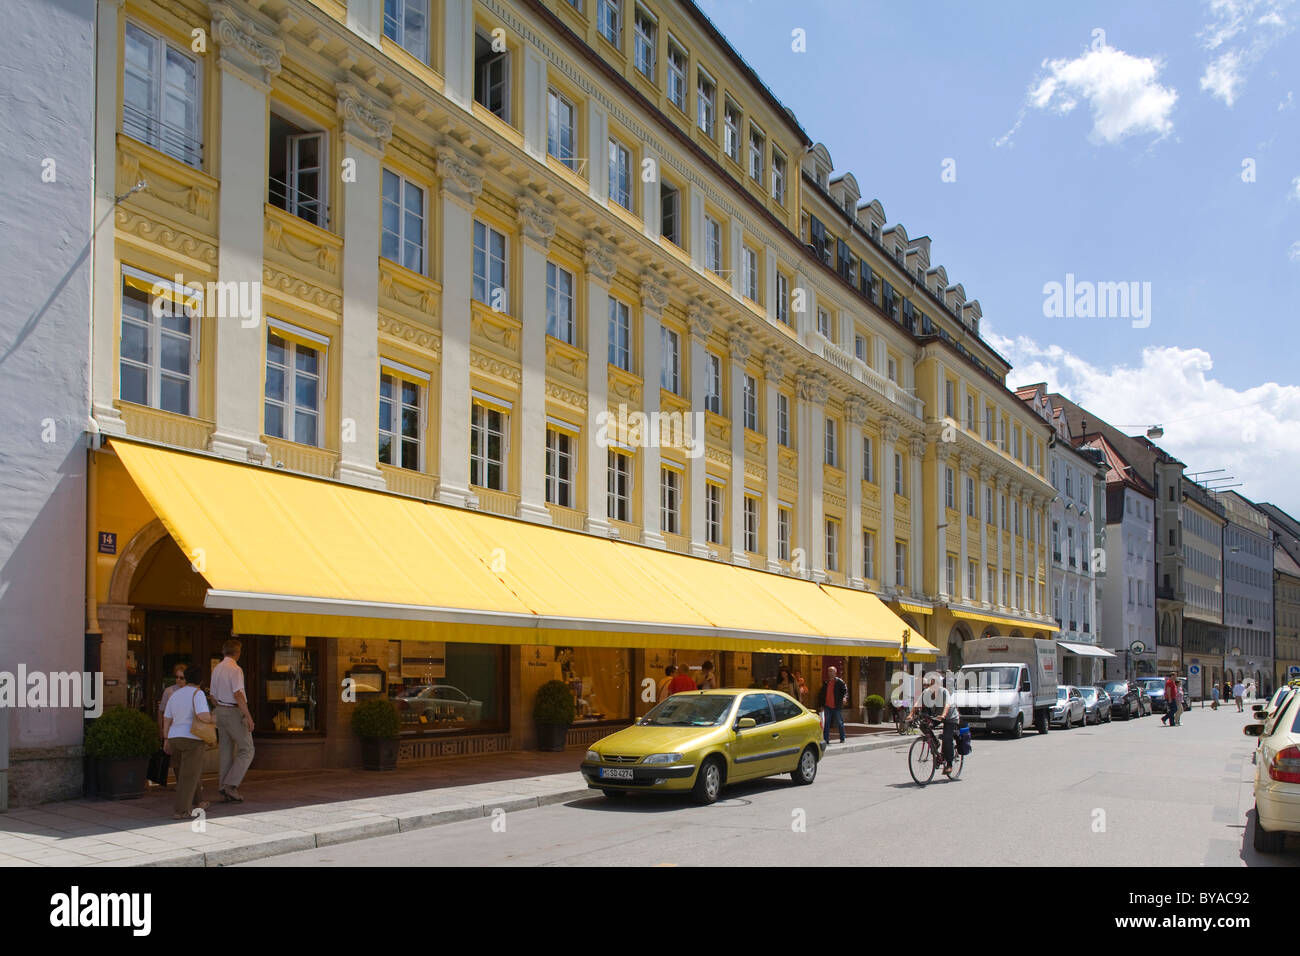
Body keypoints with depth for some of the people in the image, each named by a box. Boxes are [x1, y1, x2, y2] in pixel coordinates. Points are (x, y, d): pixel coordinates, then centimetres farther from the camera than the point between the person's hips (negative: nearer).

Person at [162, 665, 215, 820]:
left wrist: (166, 740, 20)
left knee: (194, 771, 22)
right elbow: (203, 716, -24)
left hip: (175, 738, 7)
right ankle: (180, 811, -10)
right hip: (192, 739, -7)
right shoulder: (198, 694, -11)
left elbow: (166, 719, 13)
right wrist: (211, 718, -3)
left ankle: (198, 802, 33)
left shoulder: (174, 695, 10)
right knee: (189, 776, -3)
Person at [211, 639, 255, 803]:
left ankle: (226, 792, 12)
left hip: (221, 710, 9)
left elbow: (213, 695, 17)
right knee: (246, 750, -2)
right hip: (235, 711, -9)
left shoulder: (216, 669, 11)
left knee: (227, 751, 11)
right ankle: (230, 785, -11)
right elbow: (238, 694, -23)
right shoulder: (235, 669, -15)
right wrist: (248, 716, -22)